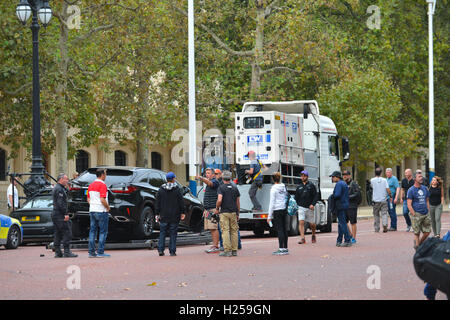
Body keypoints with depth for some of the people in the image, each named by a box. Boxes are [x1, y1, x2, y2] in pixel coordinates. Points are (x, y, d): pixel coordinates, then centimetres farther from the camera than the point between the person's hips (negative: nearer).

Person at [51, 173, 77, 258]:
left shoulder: (55, 188, 19)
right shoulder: (59, 189, -14)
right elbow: (60, 203, -21)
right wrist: (65, 214, -21)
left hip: (55, 213, 11)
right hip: (60, 214, -11)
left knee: (58, 234, 10)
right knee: (67, 232, -9)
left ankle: (57, 252, 11)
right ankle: (67, 252, -11)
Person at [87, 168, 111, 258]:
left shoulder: (91, 185, 11)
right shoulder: (102, 185, -14)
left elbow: (88, 199, 14)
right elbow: (102, 199, -20)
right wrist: (108, 207, -6)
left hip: (92, 210, 8)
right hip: (101, 211, -7)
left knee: (92, 231, 9)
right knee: (103, 232, -1)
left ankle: (91, 252, 8)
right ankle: (100, 252, -4)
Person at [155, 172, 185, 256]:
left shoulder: (161, 190, 2)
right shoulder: (177, 189, -4)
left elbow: (157, 203, 4)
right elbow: (181, 202, -3)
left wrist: (157, 214, 9)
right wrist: (182, 212, 6)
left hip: (164, 216, 2)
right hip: (174, 216, -2)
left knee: (162, 233, 9)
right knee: (173, 234, 3)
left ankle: (160, 249, 0)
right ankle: (172, 251, 1)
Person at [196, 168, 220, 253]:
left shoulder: (215, 182, -7)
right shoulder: (209, 184, 22)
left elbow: (209, 182, -32)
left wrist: (201, 178, -50)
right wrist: (205, 209, 24)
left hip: (213, 209, -10)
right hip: (208, 209, 10)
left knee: (214, 228, -11)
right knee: (211, 229, 8)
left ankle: (215, 247, -13)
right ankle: (214, 246, 10)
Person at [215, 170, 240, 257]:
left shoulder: (221, 188, -5)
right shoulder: (235, 188, 8)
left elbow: (219, 200, -18)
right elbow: (238, 202, 11)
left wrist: (217, 208, -2)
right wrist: (238, 213, 18)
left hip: (224, 212, -4)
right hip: (233, 212, 4)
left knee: (225, 231, -5)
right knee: (234, 231, 8)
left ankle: (227, 250, -11)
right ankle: (234, 250, 7)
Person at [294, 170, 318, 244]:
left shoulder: (311, 185, 1)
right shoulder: (299, 187, 11)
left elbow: (315, 196, -3)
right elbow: (296, 198, 17)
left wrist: (313, 204, -16)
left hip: (309, 208, -2)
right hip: (301, 207, 2)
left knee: (312, 224, 9)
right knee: (301, 222, -14)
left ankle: (313, 235, 34)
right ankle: (302, 238, -17)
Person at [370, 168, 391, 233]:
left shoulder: (372, 180, -3)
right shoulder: (384, 180, -4)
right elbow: (388, 190, -7)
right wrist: (390, 196, 7)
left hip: (376, 200, 0)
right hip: (383, 200, 0)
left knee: (376, 215, 11)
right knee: (384, 213, 0)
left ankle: (376, 229, 12)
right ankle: (384, 225, -23)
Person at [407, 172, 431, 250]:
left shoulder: (424, 188, 12)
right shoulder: (411, 190, -5)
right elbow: (409, 204, -8)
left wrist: (428, 211, 11)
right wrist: (414, 215, -14)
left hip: (426, 214, 5)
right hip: (416, 214, -5)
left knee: (427, 232, 5)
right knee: (417, 233, -2)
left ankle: (420, 243, 26)